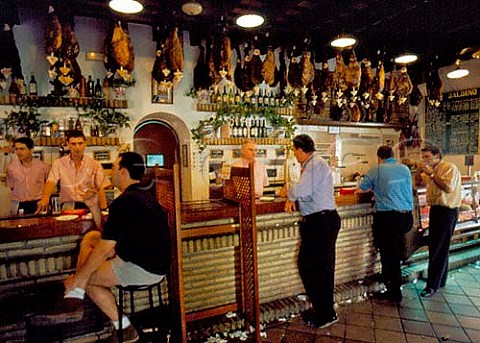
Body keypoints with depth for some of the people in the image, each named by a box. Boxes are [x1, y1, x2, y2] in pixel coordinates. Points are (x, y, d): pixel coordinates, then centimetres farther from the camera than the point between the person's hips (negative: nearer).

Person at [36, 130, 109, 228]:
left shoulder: (94, 164, 4)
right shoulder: (59, 163, 6)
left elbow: (100, 188, 1)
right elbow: (51, 182, -7)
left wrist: (104, 212, -9)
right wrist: (45, 198, -27)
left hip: (90, 207, 0)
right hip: (68, 207, 1)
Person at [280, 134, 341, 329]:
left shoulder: (317, 164, -16)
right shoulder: (309, 165, 15)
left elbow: (302, 189, -24)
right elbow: (303, 191, 19)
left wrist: (287, 193, -5)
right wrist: (290, 199, 0)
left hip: (322, 221, -10)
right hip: (314, 221, 10)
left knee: (321, 268, 0)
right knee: (305, 264, 15)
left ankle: (326, 315, 16)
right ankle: (321, 308, 29)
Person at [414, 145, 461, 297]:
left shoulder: (449, 168, -13)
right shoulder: (430, 170, 13)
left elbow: (448, 188, -26)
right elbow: (418, 183, 17)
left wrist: (431, 173, -23)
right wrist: (420, 170, 1)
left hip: (447, 211, -9)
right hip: (435, 209, 9)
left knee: (439, 249, -5)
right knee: (434, 245, 15)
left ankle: (433, 285, 1)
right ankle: (440, 280, 29)